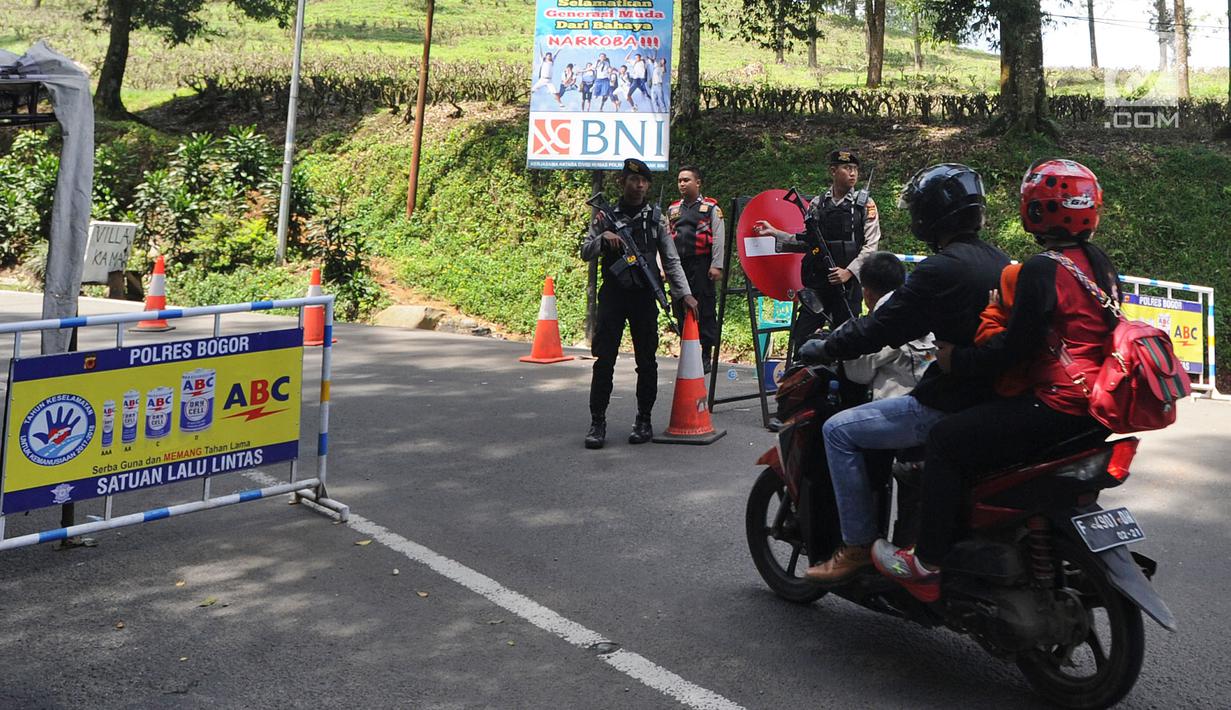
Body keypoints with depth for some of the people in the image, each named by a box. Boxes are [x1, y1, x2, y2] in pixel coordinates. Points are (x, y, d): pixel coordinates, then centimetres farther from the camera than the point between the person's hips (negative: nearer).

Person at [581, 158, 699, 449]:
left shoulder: (656, 217, 7)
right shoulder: (606, 215, 7)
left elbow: (671, 260, 8)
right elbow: (585, 253, 5)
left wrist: (685, 293, -1)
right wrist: (603, 237, -15)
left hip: (644, 295, 1)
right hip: (612, 294, 0)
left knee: (646, 361, 3)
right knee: (604, 359, -4)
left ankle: (644, 421, 14)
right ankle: (597, 422, 3)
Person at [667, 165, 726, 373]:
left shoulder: (711, 208, 2)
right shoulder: (673, 209, 17)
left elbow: (719, 238, -3)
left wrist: (716, 266, -11)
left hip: (701, 266, -5)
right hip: (678, 266, 5)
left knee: (705, 310, -2)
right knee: (681, 310, 7)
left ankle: (706, 355, 5)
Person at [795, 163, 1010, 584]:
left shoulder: (941, 269, -18)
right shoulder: (998, 261, 11)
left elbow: (882, 326, -15)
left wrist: (822, 350, -1)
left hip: (950, 405, -10)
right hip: (994, 396, 10)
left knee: (839, 431, -2)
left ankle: (858, 546, 1)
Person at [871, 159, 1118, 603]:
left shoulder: (1042, 269, -17)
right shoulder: (1100, 263, 11)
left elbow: (1017, 346, -20)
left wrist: (958, 360, -9)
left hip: (1059, 407, -10)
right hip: (1099, 410, 10)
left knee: (946, 442, -7)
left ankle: (928, 565, -7)